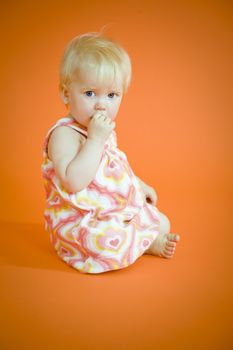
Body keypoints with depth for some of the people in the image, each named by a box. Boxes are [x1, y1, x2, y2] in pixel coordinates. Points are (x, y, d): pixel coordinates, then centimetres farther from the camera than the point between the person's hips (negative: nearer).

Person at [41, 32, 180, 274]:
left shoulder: (105, 130, 8)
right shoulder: (64, 134, -22)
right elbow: (74, 181, -37)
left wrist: (139, 184, 23)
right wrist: (96, 138, -36)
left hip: (120, 209, 9)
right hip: (81, 221, -8)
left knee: (162, 223, 13)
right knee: (113, 244, -32)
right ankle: (148, 244, -3)